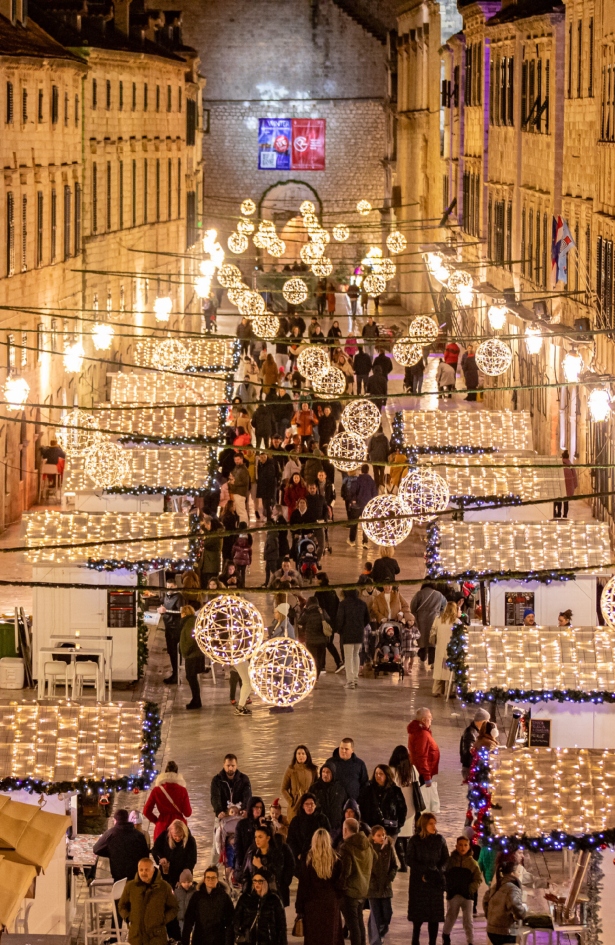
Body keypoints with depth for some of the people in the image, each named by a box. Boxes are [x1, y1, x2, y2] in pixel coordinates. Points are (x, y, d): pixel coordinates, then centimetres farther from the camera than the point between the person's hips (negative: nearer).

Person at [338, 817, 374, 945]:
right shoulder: (367, 845, 6)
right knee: (359, 921, 20)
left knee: (352, 923, -4)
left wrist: (341, 886, -9)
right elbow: (370, 866, 16)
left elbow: (345, 871, -21)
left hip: (350, 891, -8)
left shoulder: (346, 847, -19)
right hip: (363, 889, 8)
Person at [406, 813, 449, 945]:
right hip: (418, 881, -1)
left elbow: (445, 859, 6)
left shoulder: (440, 839, 5)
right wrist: (425, 871, -16)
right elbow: (410, 860, -4)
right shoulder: (414, 840, 0)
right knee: (418, 914, -1)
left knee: (435, 915, -2)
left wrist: (437, 872, -12)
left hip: (436, 882, 1)